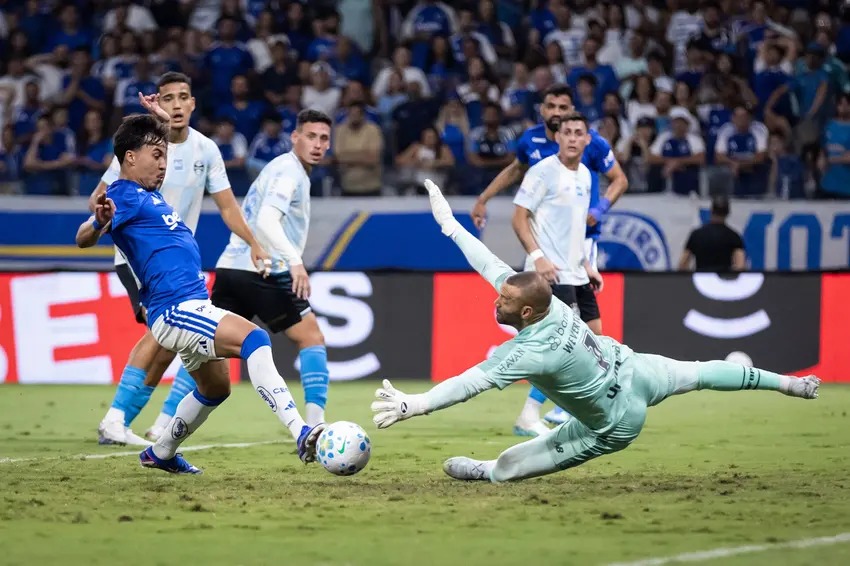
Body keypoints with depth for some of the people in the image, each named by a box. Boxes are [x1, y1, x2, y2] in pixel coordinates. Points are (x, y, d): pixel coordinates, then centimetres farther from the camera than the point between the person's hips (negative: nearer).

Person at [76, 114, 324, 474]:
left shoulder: (149, 194, 18)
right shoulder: (123, 195, -10)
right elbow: (83, 239, -30)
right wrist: (100, 222, -49)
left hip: (194, 306, 11)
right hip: (175, 310, -11)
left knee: (215, 389, 27)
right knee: (254, 339, -28)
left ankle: (161, 454, 44)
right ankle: (301, 434, -40)